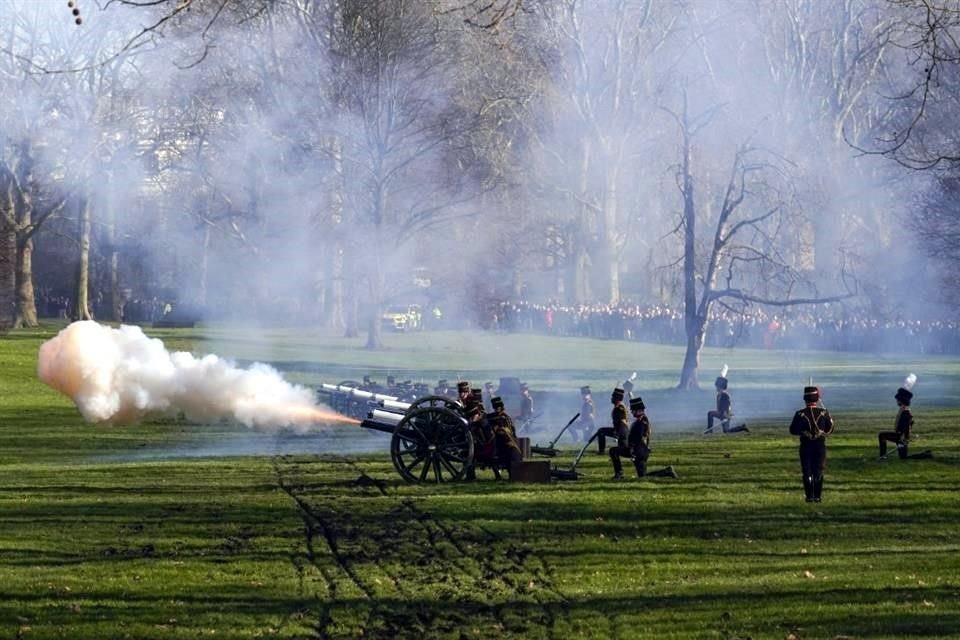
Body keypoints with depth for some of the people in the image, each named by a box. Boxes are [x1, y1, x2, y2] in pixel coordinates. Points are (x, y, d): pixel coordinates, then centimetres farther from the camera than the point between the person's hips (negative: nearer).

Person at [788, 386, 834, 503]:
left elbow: (793, 430, -3)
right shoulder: (824, 413, -7)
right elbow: (830, 429, 2)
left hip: (805, 446, -1)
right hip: (820, 446, 1)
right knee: (819, 472, 10)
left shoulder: (800, 414, -10)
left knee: (807, 472, 6)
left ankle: (810, 496, 3)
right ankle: (817, 496, 8)